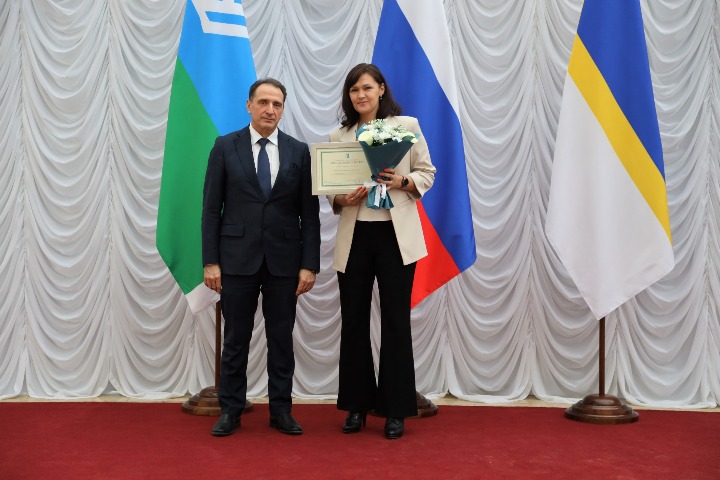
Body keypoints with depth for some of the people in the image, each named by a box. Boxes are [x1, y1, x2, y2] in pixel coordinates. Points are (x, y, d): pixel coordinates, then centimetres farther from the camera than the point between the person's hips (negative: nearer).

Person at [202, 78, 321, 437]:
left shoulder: (299, 151, 4)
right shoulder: (226, 147, 2)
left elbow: (309, 212, 2)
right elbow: (211, 208, 0)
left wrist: (309, 265, -4)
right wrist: (210, 261, -6)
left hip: (284, 259, 1)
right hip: (237, 258, -1)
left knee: (281, 339, 8)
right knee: (235, 339, 7)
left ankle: (281, 410, 20)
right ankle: (230, 410, 19)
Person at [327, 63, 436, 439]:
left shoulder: (407, 125, 3)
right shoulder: (338, 136, 8)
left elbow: (427, 173, 4)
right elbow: (329, 189, 9)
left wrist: (402, 182, -15)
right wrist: (342, 199, -12)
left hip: (395, 235, -2)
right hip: (354, 237, 2)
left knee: (395, 321, 3)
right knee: (353, 321, 7)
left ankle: (396, 409, 15)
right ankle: (357, 404, 21)